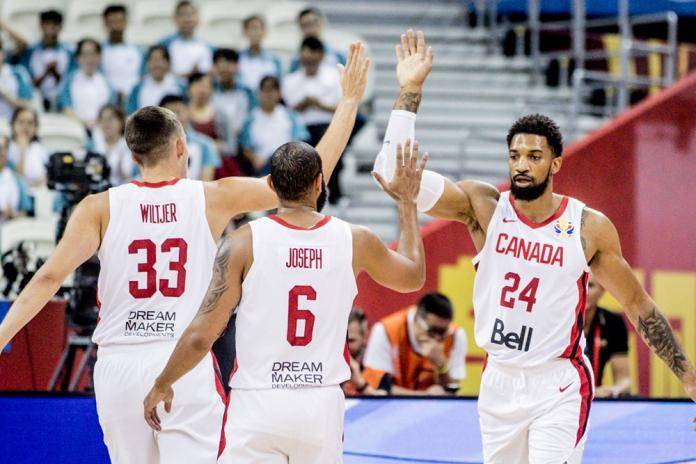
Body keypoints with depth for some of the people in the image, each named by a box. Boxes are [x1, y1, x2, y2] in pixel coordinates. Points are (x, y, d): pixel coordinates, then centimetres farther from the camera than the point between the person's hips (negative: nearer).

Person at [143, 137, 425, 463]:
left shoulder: (244, 243, -7)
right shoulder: (354, 241, 0)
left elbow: (200, 336, -8)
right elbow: (413, 276, 22)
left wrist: (162, 385, 9)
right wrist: (406, 202, 34)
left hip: (258, 404, -3)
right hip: (323, 404, 3)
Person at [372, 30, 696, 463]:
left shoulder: (590, 228, -7)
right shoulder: (483, 206, -5)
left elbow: (637, 304, 4)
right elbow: (396, 172, -13)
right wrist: (410, 91, -19)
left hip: (559, 386, -3)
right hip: (499, 380, 3)